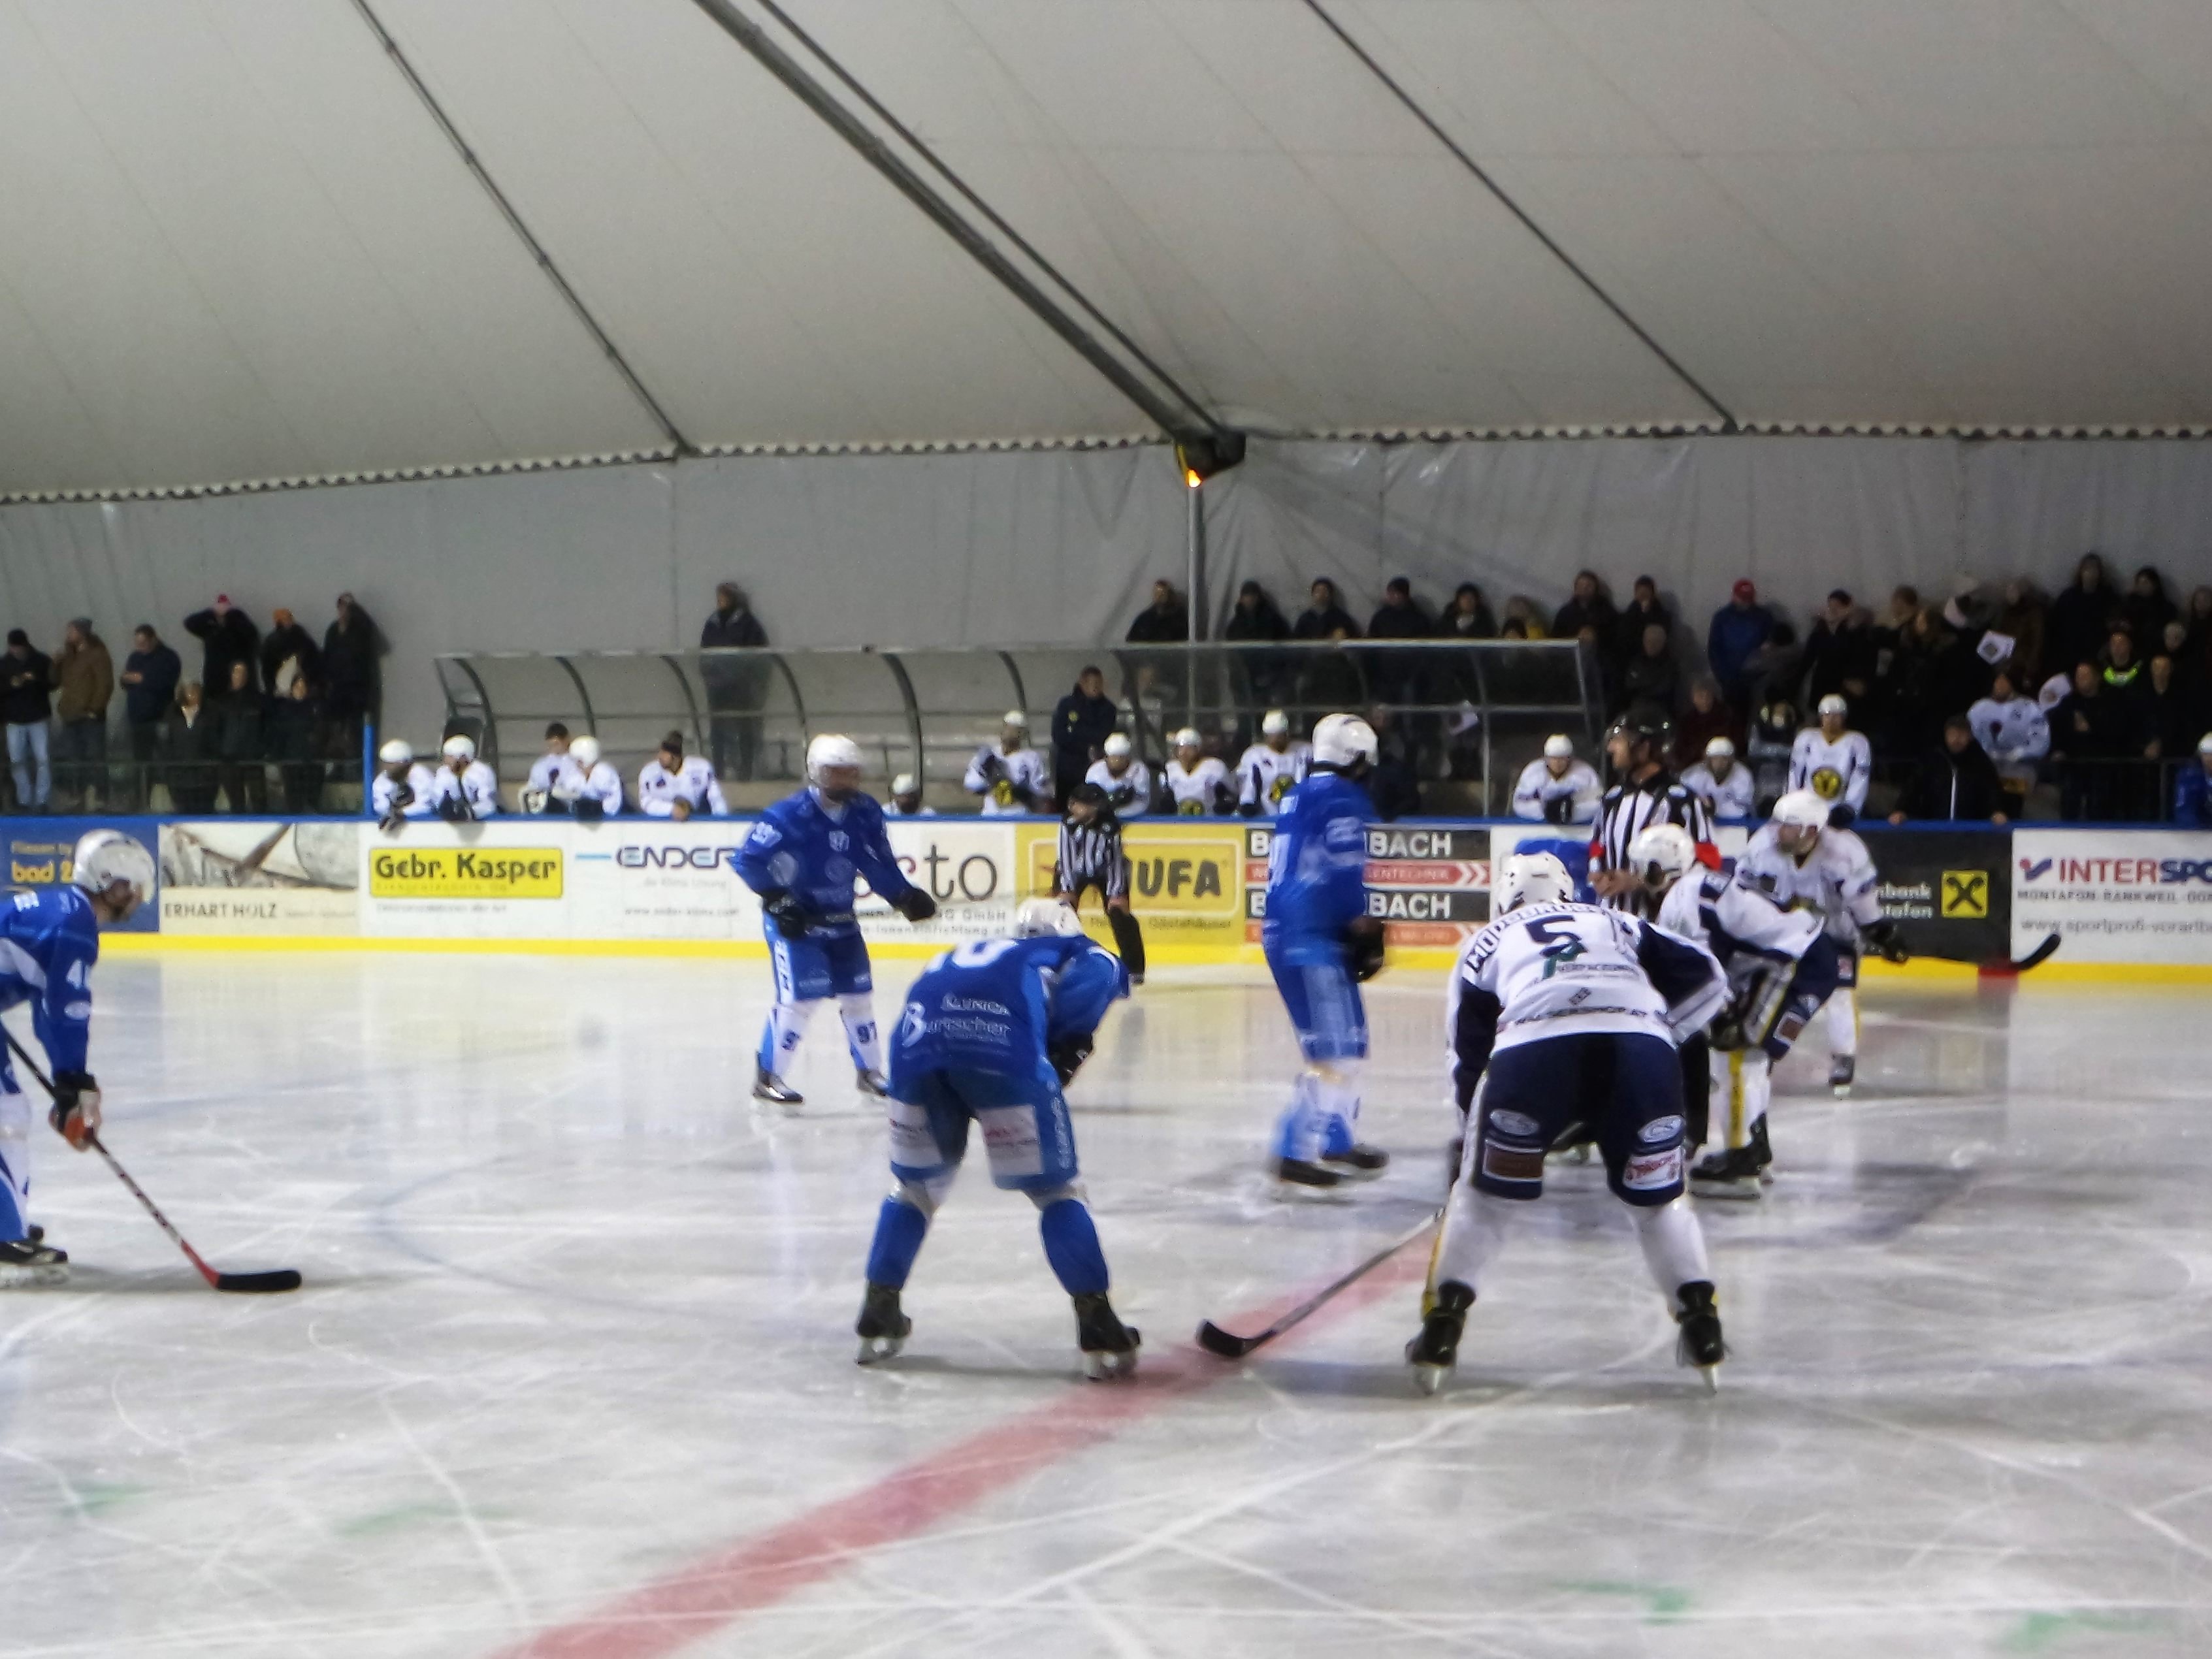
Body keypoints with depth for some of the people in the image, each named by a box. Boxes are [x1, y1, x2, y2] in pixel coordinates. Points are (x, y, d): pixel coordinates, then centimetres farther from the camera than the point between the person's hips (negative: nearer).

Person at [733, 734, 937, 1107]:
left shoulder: (865, 814, -3)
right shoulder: (789, 815, -22)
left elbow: (878, 864, 8)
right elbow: (746, 860, -21)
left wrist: (905, 896, -3)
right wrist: (778, 900, -25)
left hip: (839, 919, 7)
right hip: (794, 920, -7)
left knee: (859, 992, 10)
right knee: (801, 997, -15)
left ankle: (869, 1072, 27)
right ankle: (766, 1077, -5)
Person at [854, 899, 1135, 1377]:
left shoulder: (966, 956, 44)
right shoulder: (1086, 956, 29)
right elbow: (1095, 974, 5)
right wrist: (1070, 1042, 5)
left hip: (917, 1043, 5)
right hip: (1001, 1048, -5)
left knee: (915, 1183, 28)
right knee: (1056, 1189, 10)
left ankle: (878, 1316, 30)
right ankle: (1099, 1332, 5)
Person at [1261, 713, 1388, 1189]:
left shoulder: (1299, 798, 19)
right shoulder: (1343, 798, -9)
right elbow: (1344, 874, -18)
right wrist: (1363, 930, -10)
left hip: (1283, 931, 10)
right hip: (1313, 940, -10)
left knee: (1348, 1039, 19)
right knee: (1334, 1049, -9)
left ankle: (1338, 1141, 25)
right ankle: (1296, 1151, -14)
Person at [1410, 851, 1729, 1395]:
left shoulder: (1486, 943, 34)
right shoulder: (1618, 924, 37)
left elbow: (1467, 1052, 34)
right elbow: (1706, 977, 25)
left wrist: (1471, 1122, 46)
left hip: (1532, 1046, -1)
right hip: (1639, 1045, 1)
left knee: (1485, 1192, 19)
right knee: (1658, 1197, 23)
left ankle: (1442, 1328, 12)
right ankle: (1702, 1325, 16)